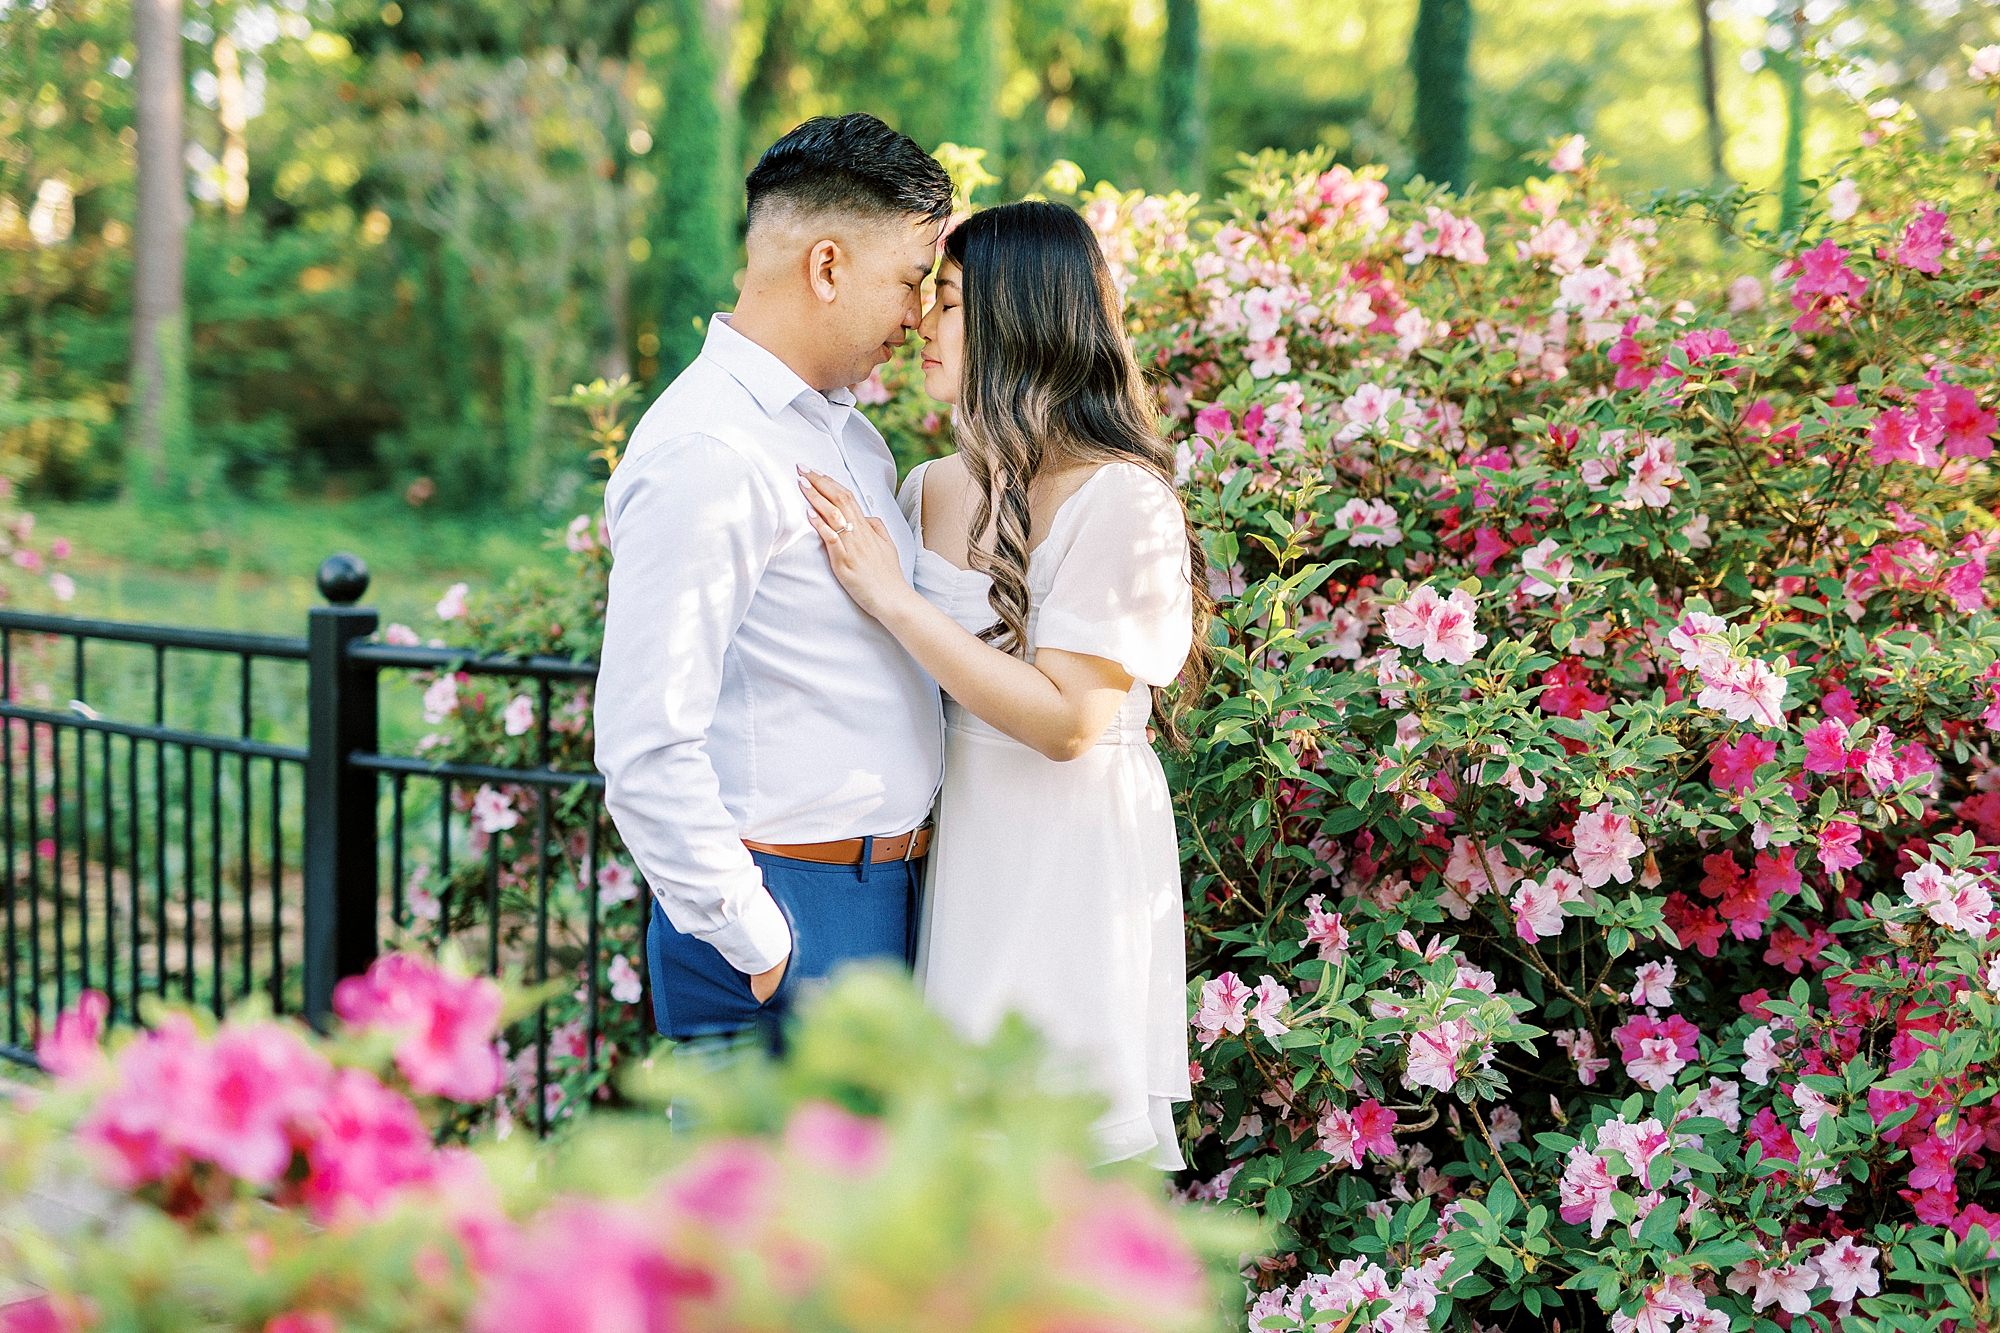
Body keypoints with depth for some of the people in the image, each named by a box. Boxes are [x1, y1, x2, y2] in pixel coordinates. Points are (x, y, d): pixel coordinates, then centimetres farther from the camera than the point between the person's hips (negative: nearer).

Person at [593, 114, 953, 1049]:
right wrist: (756, 946, -18)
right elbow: (646, 748, -21)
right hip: (785, 914, -9)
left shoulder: (848, 435, 15)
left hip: (886, 900, 9)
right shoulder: (707, 455, -16)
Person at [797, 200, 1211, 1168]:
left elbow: (1067, 720, -20)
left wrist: (891, 597, -19)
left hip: (1069, 858, -6)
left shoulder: (1118, 499, -14)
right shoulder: (929, 489, 7)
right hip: (952, 842, 6)